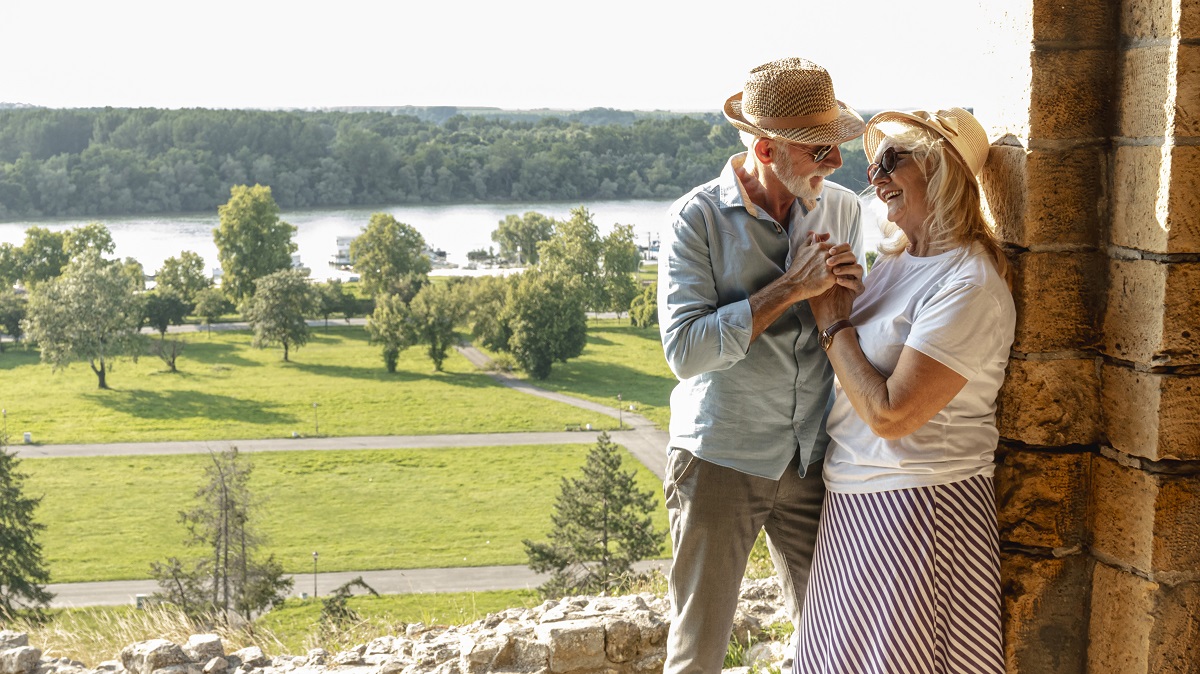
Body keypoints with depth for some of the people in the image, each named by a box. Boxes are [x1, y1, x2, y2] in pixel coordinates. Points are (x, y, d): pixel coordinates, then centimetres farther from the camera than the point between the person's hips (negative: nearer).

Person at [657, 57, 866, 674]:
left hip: (812, 457, 4)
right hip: (720, 459, -3)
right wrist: (791, 288, -22)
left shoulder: (842, 210, 3)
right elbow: (685, 351, -21)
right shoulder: (697, 218, -10)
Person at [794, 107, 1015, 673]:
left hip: (917, 506, -9)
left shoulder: (969, 286, -19)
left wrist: (834, 324, -12)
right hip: (855, 499, 9)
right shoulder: (896, 261, 9)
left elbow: (890, 415, -23)